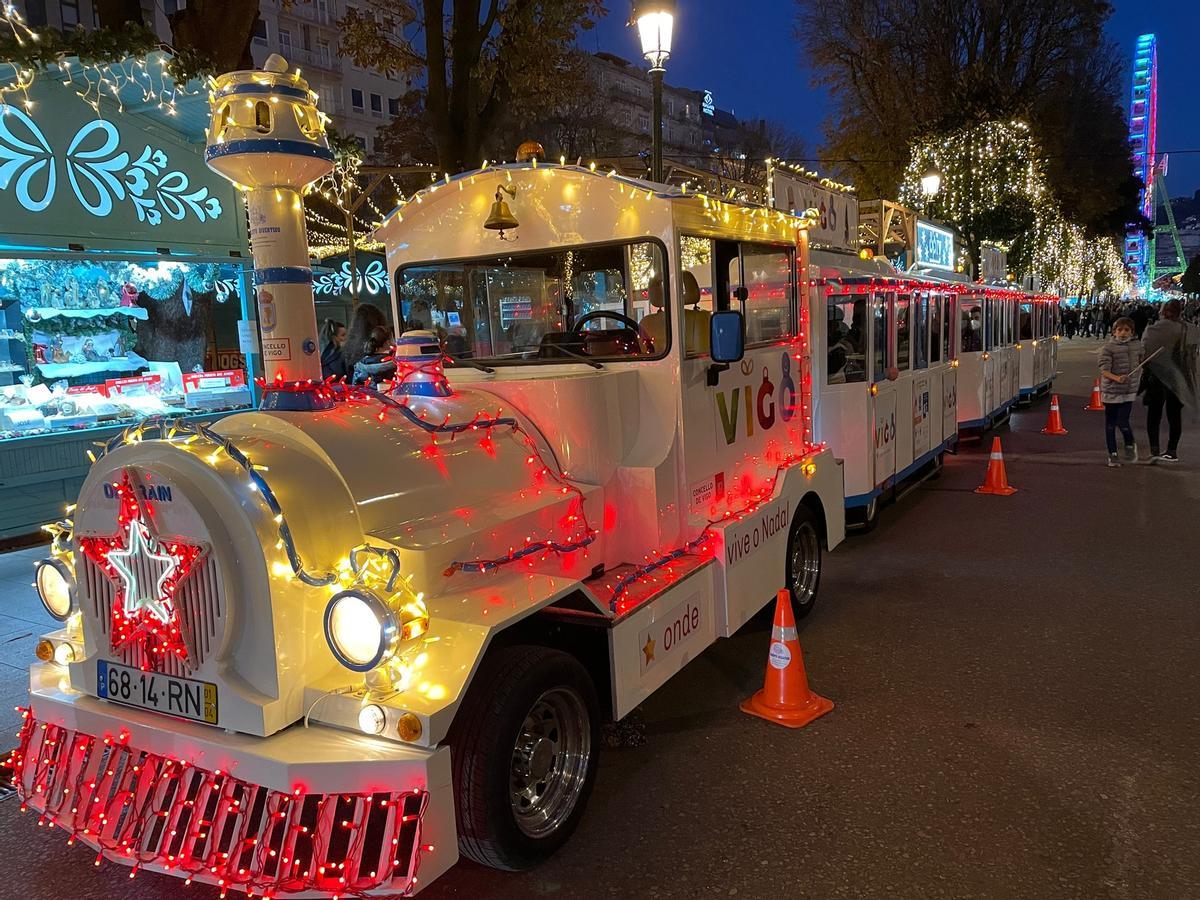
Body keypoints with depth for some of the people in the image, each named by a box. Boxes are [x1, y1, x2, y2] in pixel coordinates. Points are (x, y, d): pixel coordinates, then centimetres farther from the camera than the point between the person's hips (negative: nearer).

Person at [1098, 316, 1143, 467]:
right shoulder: (1108, 348, -8)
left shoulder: (1137, 345, 4)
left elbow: (1141, 364, 21)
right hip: (1111, 391, -1)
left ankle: (1130, 445, 21)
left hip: (1128, 392, 1)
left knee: (1122, 422, -8)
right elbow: (1104, 370, -16)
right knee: (1110, 424, 6)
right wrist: (1117, 378, -32)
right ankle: (1112, 454, 17)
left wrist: (1137, 379, 16)